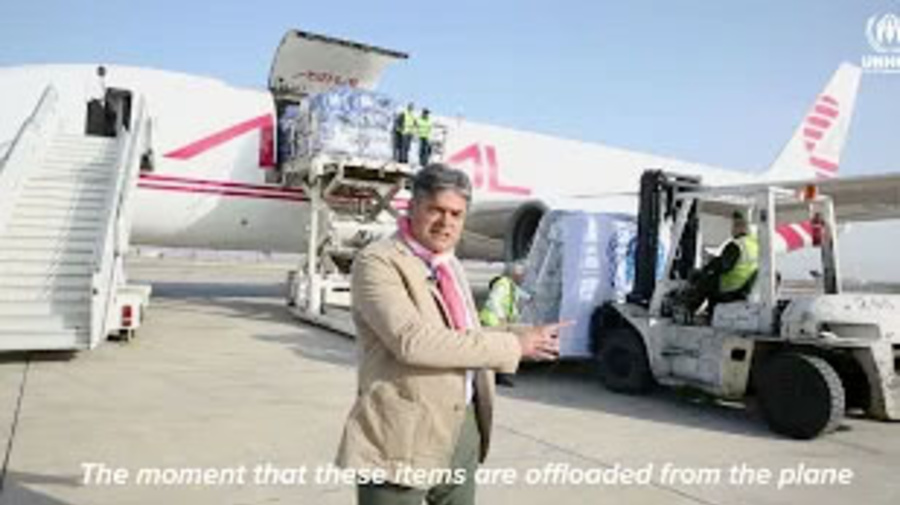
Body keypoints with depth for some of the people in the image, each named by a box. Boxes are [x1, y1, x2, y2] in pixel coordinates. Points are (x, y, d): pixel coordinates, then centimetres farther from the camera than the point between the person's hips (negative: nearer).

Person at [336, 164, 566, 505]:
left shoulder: (450, 264, 11)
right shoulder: (377, 262, -15)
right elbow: (412, 340, -28)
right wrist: (511, 345, -23)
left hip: (463, 428, 8)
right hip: (403, 436, -7)